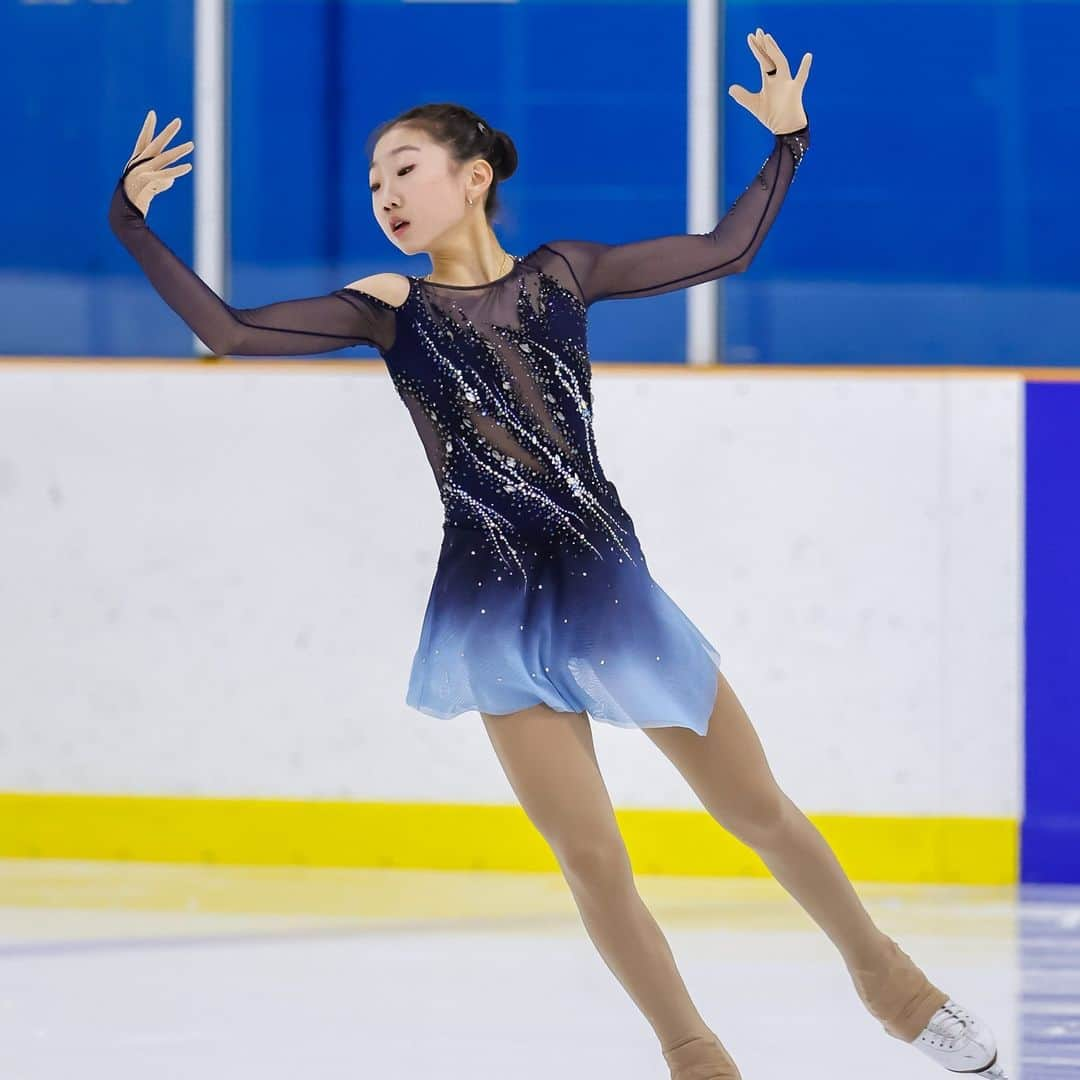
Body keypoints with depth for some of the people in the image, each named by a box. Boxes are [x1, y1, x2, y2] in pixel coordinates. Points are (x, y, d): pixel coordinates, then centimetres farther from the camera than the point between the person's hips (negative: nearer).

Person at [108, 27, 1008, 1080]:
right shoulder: (391, 309, 1)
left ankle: (882, 972, 29)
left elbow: (724, 250, 11)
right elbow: (229, 330, -7)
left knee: (759, 810, 8)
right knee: (591, 860, -4)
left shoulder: (560, 272, 5)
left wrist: (785, 140, 7)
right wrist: (133, 220, -13)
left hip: (607, 585, 1)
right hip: (497, 609, -1)